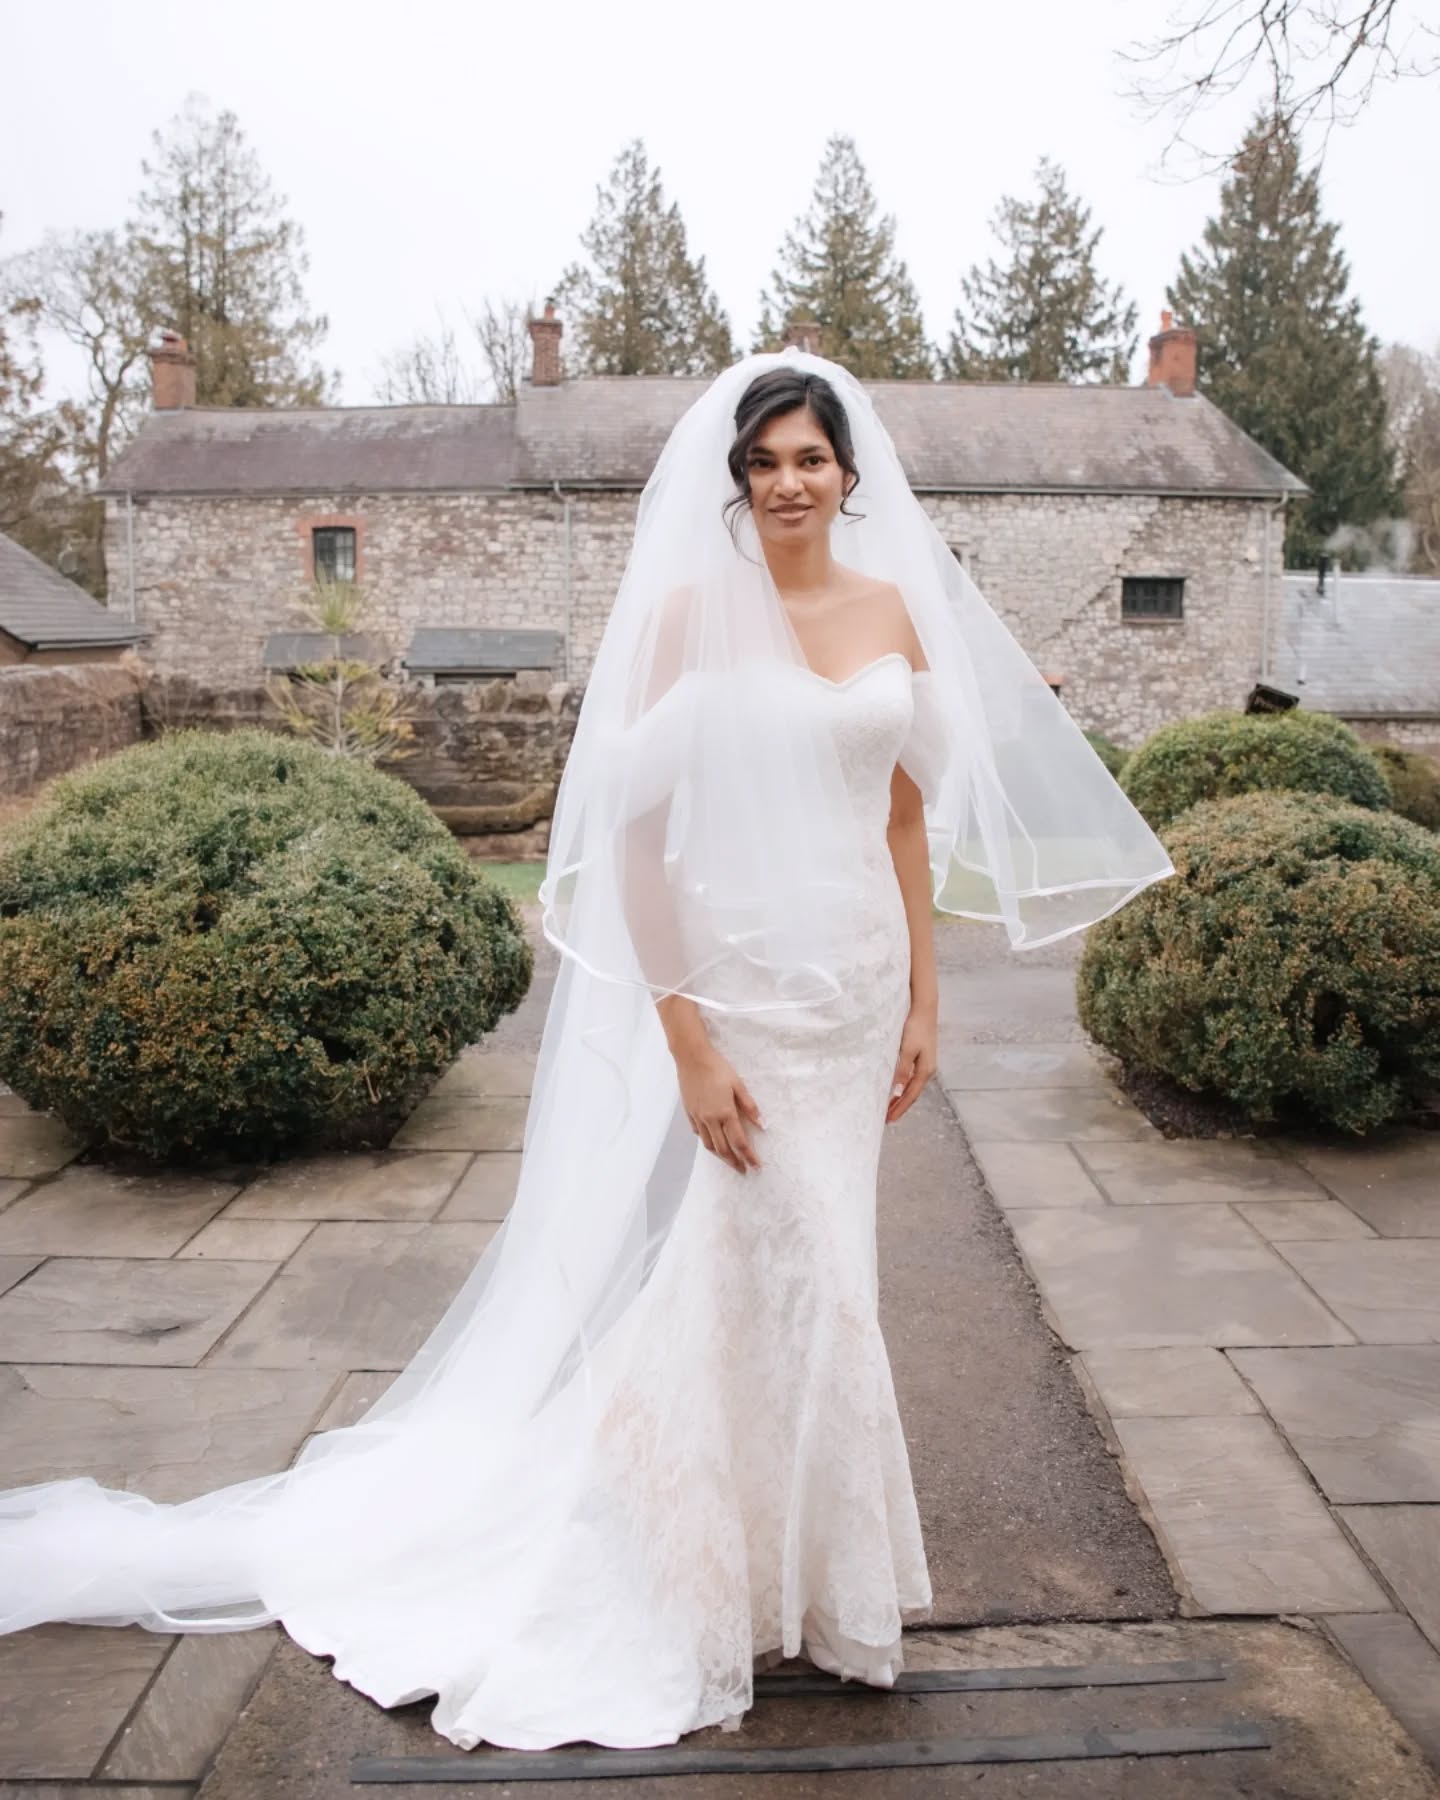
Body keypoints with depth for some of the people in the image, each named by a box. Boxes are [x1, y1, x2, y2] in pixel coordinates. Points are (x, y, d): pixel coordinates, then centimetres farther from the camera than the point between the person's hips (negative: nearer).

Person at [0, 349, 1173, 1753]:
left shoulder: (895, 608, 7)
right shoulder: (690, 609, -8)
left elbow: (911, 817, 10)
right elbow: (632, 832, -12)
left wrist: (921, 998, 7)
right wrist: (688, 1040, -16)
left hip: (858, 982, 5)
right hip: (732, 988, -5)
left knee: (812, 1269, 16)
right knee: (753, 1279, 3)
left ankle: (795, 1561, 38)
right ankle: (714, 1593, 28)